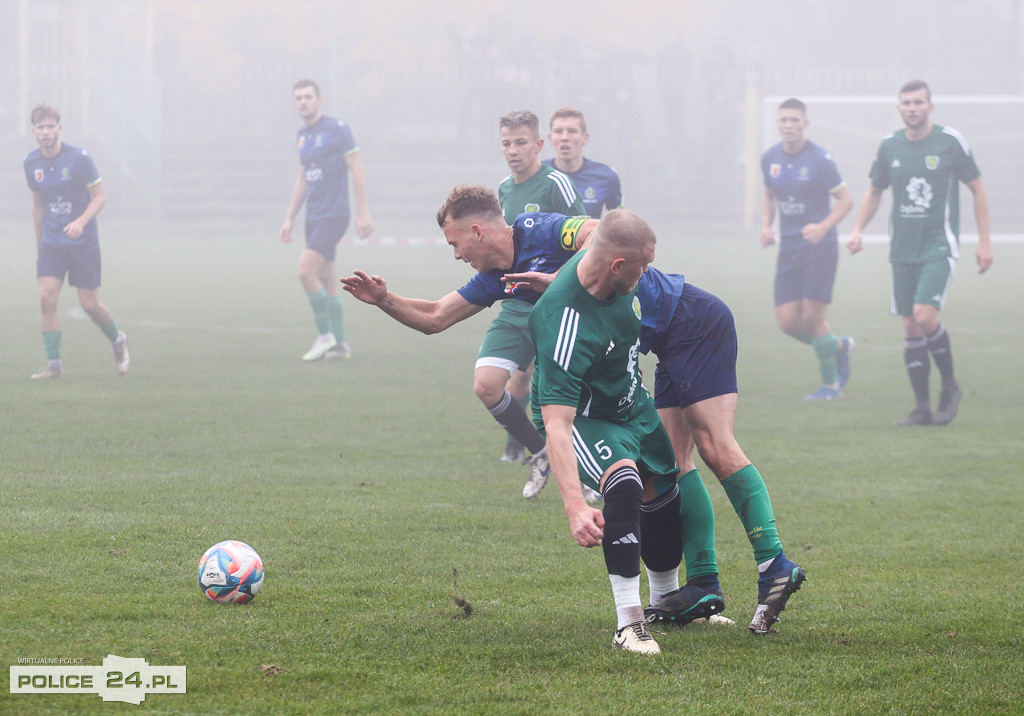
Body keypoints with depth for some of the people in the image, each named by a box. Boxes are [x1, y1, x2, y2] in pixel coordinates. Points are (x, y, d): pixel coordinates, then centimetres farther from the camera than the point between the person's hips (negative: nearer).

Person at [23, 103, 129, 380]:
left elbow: (99, 196, -8)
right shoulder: (31, 163, 2)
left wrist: (81, 222, -26)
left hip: (83, 241, -3)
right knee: (46, 297, -13)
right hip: (51, 241, 3)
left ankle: (117, 340, 30)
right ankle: (54, 364, -6)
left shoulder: (79, 158, -12)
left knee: (89, 304, 0)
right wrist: (38, 245, 18)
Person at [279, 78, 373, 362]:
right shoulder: (304, 136, 14)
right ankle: (340, 344, 12)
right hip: (314, 217, 8)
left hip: (333, 215, -8)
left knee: (306, 270, -17)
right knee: (326, 280, 7)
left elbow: (357, 170, -11)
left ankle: (325, 335, -7)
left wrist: (363, 213, -15)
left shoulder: (336, 129, -9)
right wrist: (290, 219, 20)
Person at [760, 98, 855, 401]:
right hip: (788, 248, 6)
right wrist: (766, 226, 4)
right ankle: (839, 347, 25)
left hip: (819, 247, -6)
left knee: (812, 318, -9)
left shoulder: (819, 159, -11)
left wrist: (823, 227, -21)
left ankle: (831, 384, 10)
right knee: (787, 321, -2)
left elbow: (845, 199, -6)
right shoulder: (770, 159, 6)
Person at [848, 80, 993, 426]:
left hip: (939, 246, -4)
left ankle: (950, 385, 2)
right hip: (902, 250, 4)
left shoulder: (951, 141, -5)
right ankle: (922, 407, 8)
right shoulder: (889, 146, 6)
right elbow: (875, 192, 19)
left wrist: (984, 241, -1)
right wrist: (858, 229, 3)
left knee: (925, 315, -20)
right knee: (910, 326, 2)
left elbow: (978, 189, 2)